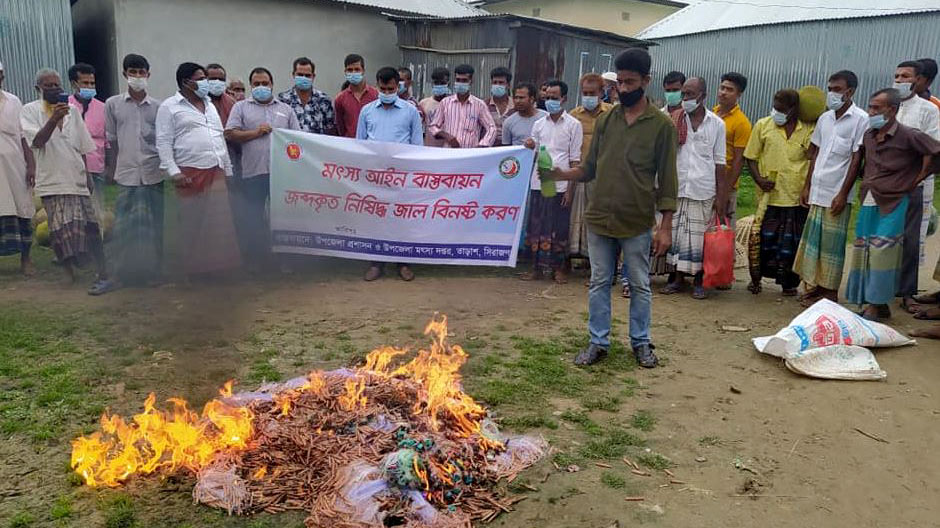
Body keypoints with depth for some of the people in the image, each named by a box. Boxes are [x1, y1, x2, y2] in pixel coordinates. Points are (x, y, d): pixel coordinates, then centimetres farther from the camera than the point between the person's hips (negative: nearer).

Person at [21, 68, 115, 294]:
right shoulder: (30, 111, 1)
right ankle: (69, 273, 16)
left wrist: (88, 177, 12)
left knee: (89, 229, -3)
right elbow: (37, 142, -13)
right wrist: (54, 119, -25)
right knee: (61, 233, -1)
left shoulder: (72, 110, 10)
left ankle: (103, 276, -3)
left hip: (77, 180, 2)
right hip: (52, 182, -2)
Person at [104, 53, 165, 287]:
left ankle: (153, 271, 15)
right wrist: (111, 170, 8)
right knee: (123, 226, 0)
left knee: (153, 226, 4)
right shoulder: (113, 104, 6)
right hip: (126, 174, 0)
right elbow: (112, 141, 9)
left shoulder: (158, 107, 6)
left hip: (153, 175, 0)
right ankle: (125, 273, 11)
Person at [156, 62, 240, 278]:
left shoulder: (210, 105, 19)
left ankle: (221, 266, 10)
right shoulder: (169, 107, 0)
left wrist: (228, 169, 17)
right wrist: (173, 171, -15)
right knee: (192, 222, 0)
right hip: (190, 173, -5)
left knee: (221, 221, 2)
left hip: (216, 172, 6)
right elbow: (163, 142, -5)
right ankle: (194, 270, 8)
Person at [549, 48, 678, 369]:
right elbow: (590, 168, 8)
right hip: (599, 218, 3)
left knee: (640, 285, 11)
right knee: (599, 283, 10)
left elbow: (667, 180, -4)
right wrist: (562, 175, -11)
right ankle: (598, 342, 22)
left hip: (637, 223, -3)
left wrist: (666, 226, -8)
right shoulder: (605, 120, 5)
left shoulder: (661, 125, -4)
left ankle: (641, 342, 26)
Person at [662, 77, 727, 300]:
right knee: (676, 233, 4)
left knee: (700, 237, 3)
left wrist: (721, 197, 0)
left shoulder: (717, 124, 3)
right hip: (677, 187, 1)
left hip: (704, 190, -1)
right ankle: (677, 278, 16)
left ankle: (698, 281, 16)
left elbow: (719, 162, 3)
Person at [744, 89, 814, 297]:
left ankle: (789, 283, 23)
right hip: (770, 196, 0)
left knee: (792, 244, 7)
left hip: (797, 199, 0)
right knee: (762, 240, 4)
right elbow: (751, 157, 5)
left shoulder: (808, 130, 1)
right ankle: (755, 279, 23)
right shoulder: (763, 125, 1)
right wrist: (758, 179, -10)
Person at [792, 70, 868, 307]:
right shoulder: (825, 118, 11)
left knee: (832, 245, 0)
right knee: (812, 241, 8)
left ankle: (830, 294, 10)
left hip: (838, 194, -6)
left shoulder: (861, 119, -7)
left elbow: (857, 159, -9)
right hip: (817, 192, 6)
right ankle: (812, 288, 18)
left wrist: (843, 194, -12)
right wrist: (807, 186, 12)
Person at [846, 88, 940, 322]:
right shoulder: (868, 135, 9)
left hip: (892, 204, -7)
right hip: (868, 203, 7)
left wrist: (916, 179, -5)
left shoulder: (908, 136, -11)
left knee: (881, 253, -9)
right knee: (863, 251, 8)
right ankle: (880, 306, 19)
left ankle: (875, 306, -2)